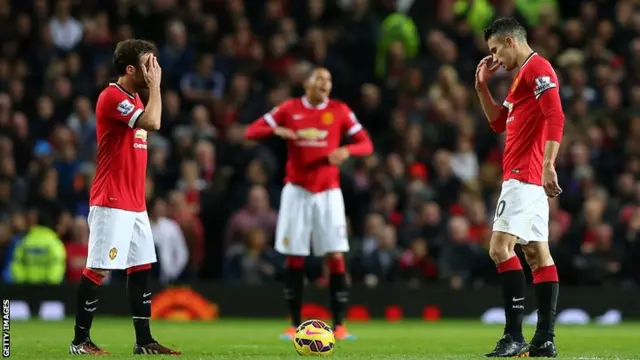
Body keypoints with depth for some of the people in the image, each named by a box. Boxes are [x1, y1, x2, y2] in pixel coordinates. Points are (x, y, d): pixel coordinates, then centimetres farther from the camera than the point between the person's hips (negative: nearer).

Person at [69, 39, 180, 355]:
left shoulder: (134, 99, 17)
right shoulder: (112, 96, -13)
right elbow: (152, 122, -25)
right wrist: (155, 86, -13)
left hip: (135, 203, 10)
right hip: (111, 202, -10)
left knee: (141, 267, 9)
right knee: (99, 269, -8)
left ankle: (144, 340, 13)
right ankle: (80, 340, -2)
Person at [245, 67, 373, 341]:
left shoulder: (339, 111, 2)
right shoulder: (289, 109, 2)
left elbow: (366, 144, 2)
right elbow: (251, 132, 1)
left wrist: (347, 150, -20)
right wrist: (276, 130, -19)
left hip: (328, 191, 0)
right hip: (297, 190, 0)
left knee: (335, 256, -7)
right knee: (294, 257, 1)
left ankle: (339, 325, -3)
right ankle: (294, 324, 8)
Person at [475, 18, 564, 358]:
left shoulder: (537, 68, -9)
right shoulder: (523, 74, 22)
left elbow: (556, 117, -21)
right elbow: (499, 122, 30)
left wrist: (548, 164, -28)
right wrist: (482, 86, 21)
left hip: (523, 176, -11)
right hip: (527, 178, 11)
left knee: (501, 247, -15)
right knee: (537, 254, 6)